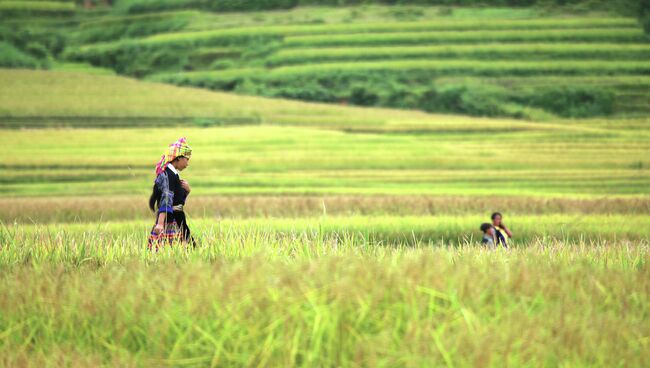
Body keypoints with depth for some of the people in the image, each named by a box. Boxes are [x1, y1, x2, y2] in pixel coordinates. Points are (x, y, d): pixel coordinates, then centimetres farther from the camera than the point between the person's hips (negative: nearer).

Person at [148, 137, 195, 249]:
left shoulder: (171, 173, 17)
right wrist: (160, 223, -32)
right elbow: (166, 200, -24)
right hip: (171, 222, -10)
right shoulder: (169, 175, -12)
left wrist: (187, 190, 6)